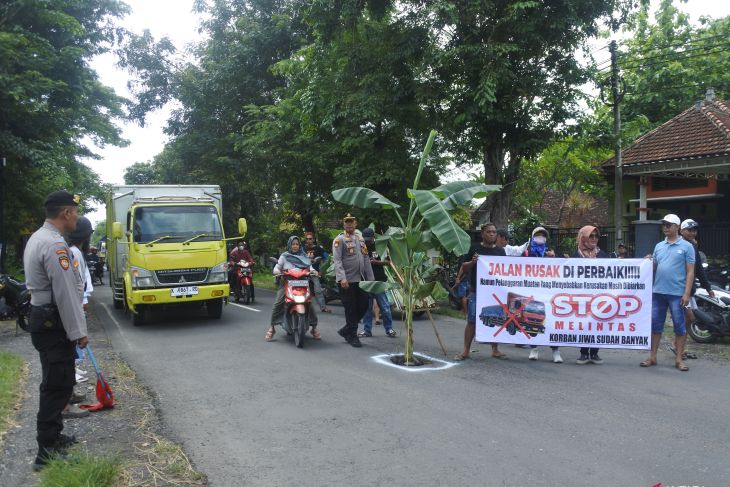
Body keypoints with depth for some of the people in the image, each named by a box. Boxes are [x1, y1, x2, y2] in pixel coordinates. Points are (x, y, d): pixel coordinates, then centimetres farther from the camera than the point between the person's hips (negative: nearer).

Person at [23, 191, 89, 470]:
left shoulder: (38, 238, 13)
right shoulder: (54, 244, -22)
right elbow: (65, 293, -23)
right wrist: (78, 332, -16)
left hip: (43, 318, 11)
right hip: (53, 323, -11)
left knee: (56, 382, 19)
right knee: (56, 386, -4)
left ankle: (53, 437, 31)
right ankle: (46, 453, 2)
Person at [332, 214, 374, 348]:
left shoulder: (360, 238, 17)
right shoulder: (340, 239, -5)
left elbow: (366, 259, 18)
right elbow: (337, 260, -13)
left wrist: (370, 278, 13)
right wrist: (342, 278, -24)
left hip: (360, 280, 7)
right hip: (347, 281, -7)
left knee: (363, 306, 7)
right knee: (351, 309, -1)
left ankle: (346, 330, 22)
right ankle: (352, 336, 12)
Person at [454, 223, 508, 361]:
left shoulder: (500, 251, 11)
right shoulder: (475, 248, 3)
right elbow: (464, 267, 5)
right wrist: (472, 262, -14)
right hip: (476, 291, -3)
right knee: (472, 321, -2)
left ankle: (495, 350, 20)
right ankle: (466, 350, 4)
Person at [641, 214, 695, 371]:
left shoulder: (686, 246, -1)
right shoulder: (659, 246, 12)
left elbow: (690, 272, -5)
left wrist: (687, 293, -12)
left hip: (677, 293, -4)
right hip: (658, 292, 4)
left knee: (679, 326, 3)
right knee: (655, 325, 8)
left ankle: (679, 359, 12)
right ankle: (652, 357, 16)